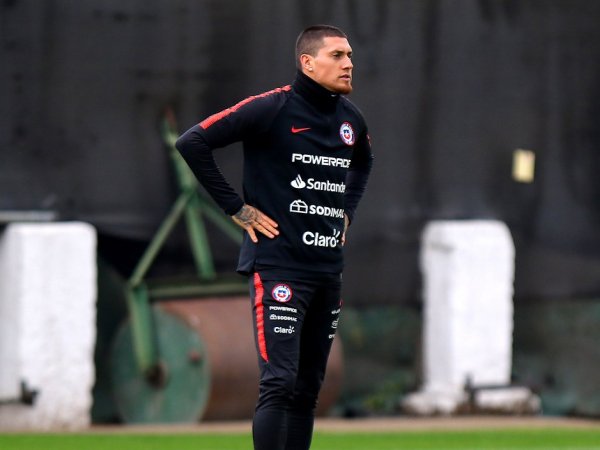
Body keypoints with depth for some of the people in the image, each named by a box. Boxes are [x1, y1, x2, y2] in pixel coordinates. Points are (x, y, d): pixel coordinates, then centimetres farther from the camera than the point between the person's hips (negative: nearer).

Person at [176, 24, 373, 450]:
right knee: (279, 385, -15)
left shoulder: (351, 117, 10)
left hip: (329, 267, 7)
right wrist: (237, 208, -12)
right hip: (277, 264, -7)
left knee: (308, 390, 10)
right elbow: (192, 143, -15)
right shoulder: (272, 109, -11)